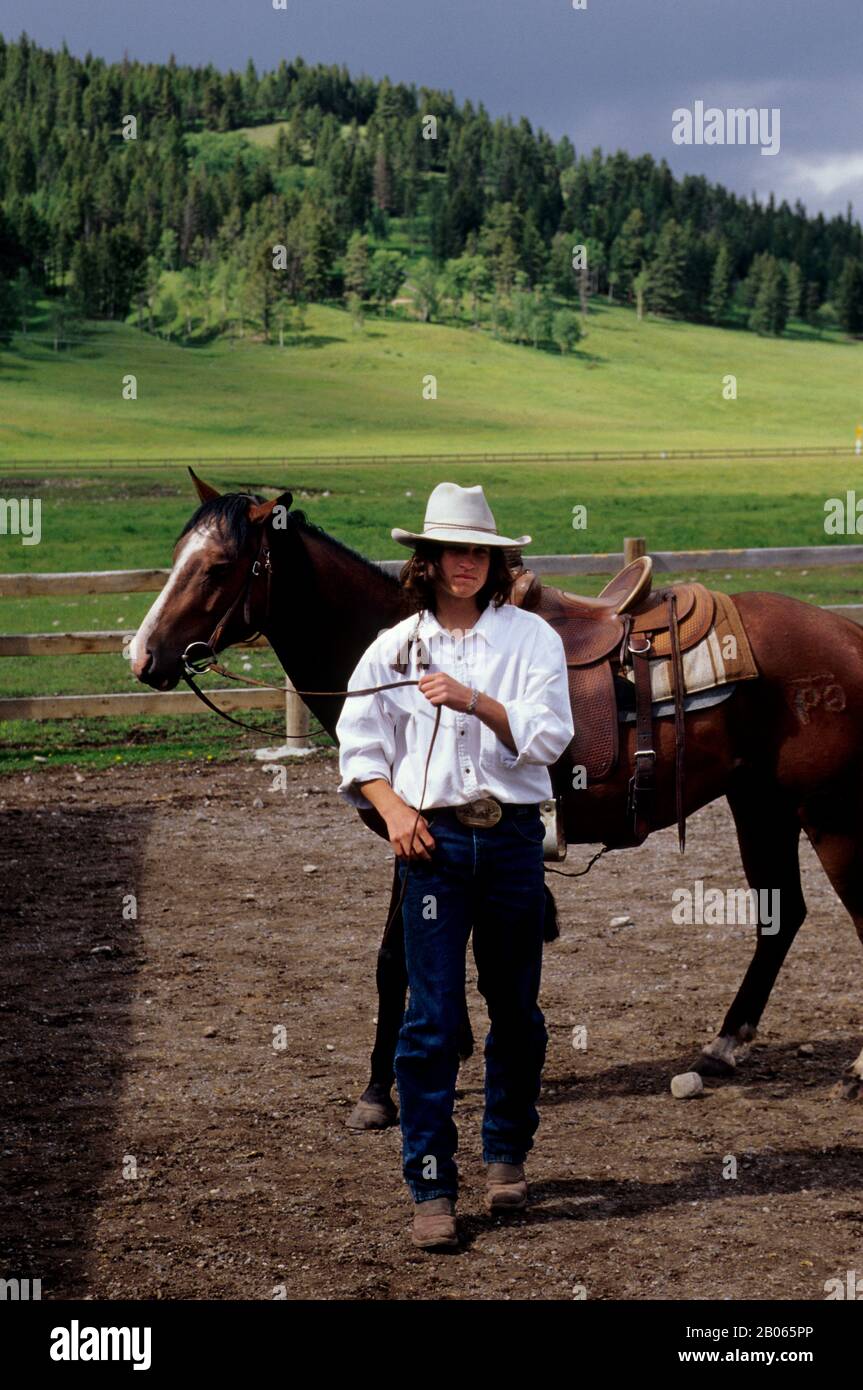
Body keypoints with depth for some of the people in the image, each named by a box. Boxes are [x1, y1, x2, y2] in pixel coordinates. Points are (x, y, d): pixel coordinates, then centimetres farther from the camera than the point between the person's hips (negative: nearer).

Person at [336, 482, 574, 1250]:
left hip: (512, 835, 1)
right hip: (432, 840, -1)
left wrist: (475, 701, -21)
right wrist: (394, 810, -8)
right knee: (431, 1018, -4)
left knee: (516, 1007, 10)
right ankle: (432, 1188, 1)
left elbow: (549, 734, -7)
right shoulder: (394, 646, 5)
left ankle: (507, 1153, 30)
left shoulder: (531, 637, 3)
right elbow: (358, 742, 7)